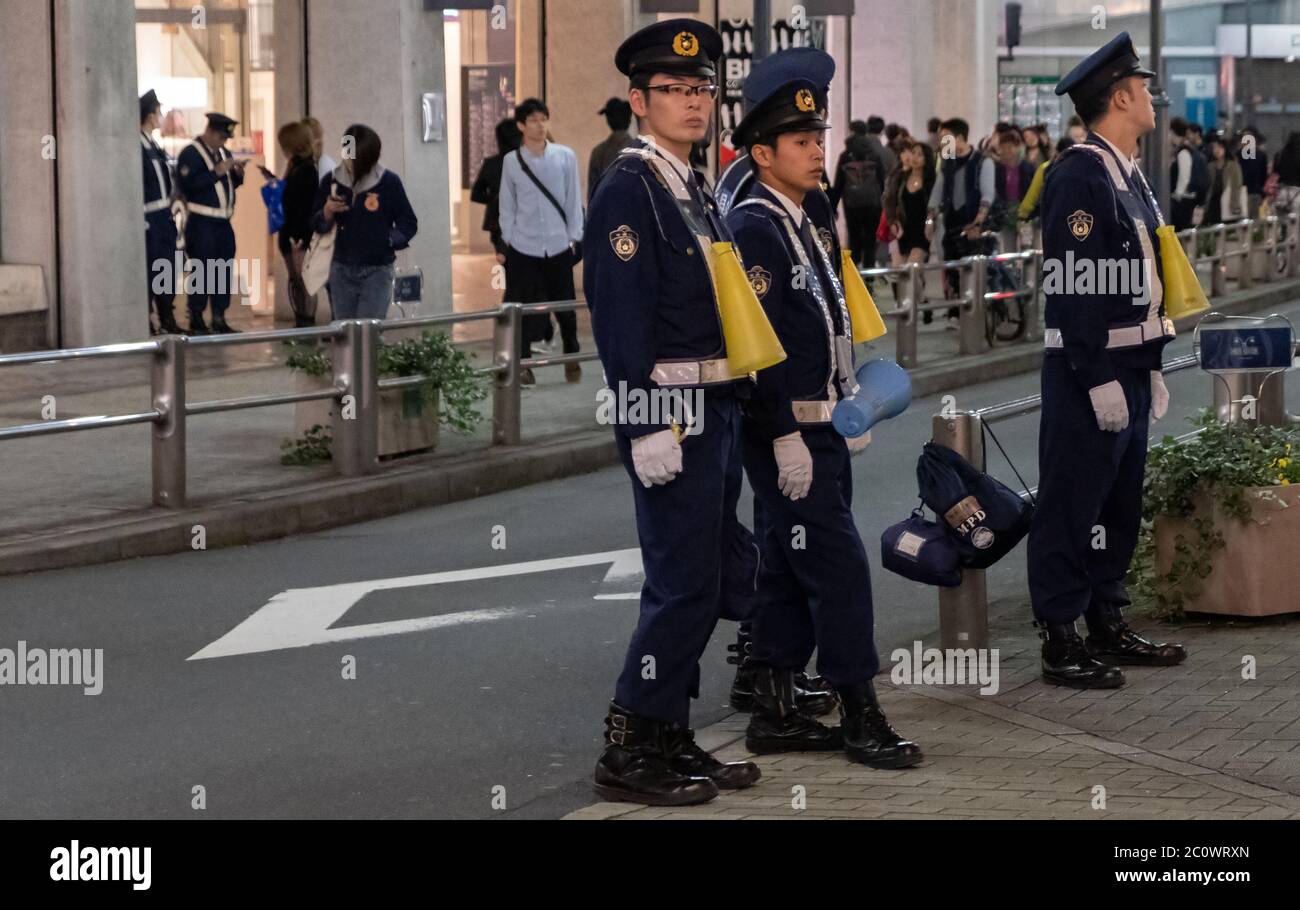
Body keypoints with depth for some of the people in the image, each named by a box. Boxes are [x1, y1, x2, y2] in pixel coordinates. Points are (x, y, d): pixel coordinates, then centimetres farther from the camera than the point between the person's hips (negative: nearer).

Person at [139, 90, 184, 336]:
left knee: (167, 270, 13)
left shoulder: (152, 145, 14)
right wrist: (142, 221, -21)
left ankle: (167, 321, 21)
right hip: (151, 220, -9)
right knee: (149, 272, -4)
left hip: (164, 217, 9)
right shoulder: (138, 147, -15)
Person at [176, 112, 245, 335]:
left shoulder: (224, 153, 17)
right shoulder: (190, 154, -8)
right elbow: (188, 185, -21)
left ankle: (219, 319, 14)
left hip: (223, 222, 7)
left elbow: (232, 183, 25)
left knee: (225, 272, 7)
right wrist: (217, 172, -20)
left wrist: (237, 174, 3)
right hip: (201, 223, -7)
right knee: (202, 272, -5)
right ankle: (196, 320, 2)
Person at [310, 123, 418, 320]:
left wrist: (384, 241, -11)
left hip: (377, 270, -4)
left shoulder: (389, 182, -7)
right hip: (342, 269, 4)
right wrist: (327, 212, -10)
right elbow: (317, 226, 10)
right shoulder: (332, 181, 2)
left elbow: (409, 225, 0)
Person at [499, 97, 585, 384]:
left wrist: (574, 237, 1)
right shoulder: (511, 161, 1)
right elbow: (507, 204, 7)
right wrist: (508, 238, 3)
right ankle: (523, 364, 10)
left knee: (565, 306, 8)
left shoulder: (565, 156, 0)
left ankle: (572, 359, 25)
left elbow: (574, 199, 3)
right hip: (524, 248, 0)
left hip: (559, 245, 0)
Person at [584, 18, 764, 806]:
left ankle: (671, 737, 19)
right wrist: (648, 428, -22)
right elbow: (621, 317, -18)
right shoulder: (628, 188, -11)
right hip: (672, 416, -9)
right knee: (685, 583, -9)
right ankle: (628, 751, -1)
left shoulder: (699, 194, 17)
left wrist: (735, 411, 18)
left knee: (706, 583, 12)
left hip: (720, 412, 9)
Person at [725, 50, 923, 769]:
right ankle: (860, 718, -1)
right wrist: (787, 437, -23)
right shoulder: (753, 228, -15)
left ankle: (773, 713, 17)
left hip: (819, 427, 10)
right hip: (787, 432, -10)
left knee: (790, 569, 11)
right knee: (839, 564, -8)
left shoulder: (800, 222, 15)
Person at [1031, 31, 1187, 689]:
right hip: (1089, 371, -10)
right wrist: (1101, 378, -22)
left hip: (1129, 367, 10)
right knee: (1073, 506, -4)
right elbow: (1074, 282, -20)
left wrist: (1151, 367, 20)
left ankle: (1107, 624, 25)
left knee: (1119, 505, 15)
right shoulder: (1079, 174, -15)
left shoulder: (1128, 174, 16)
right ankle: (1060, 643, 2)